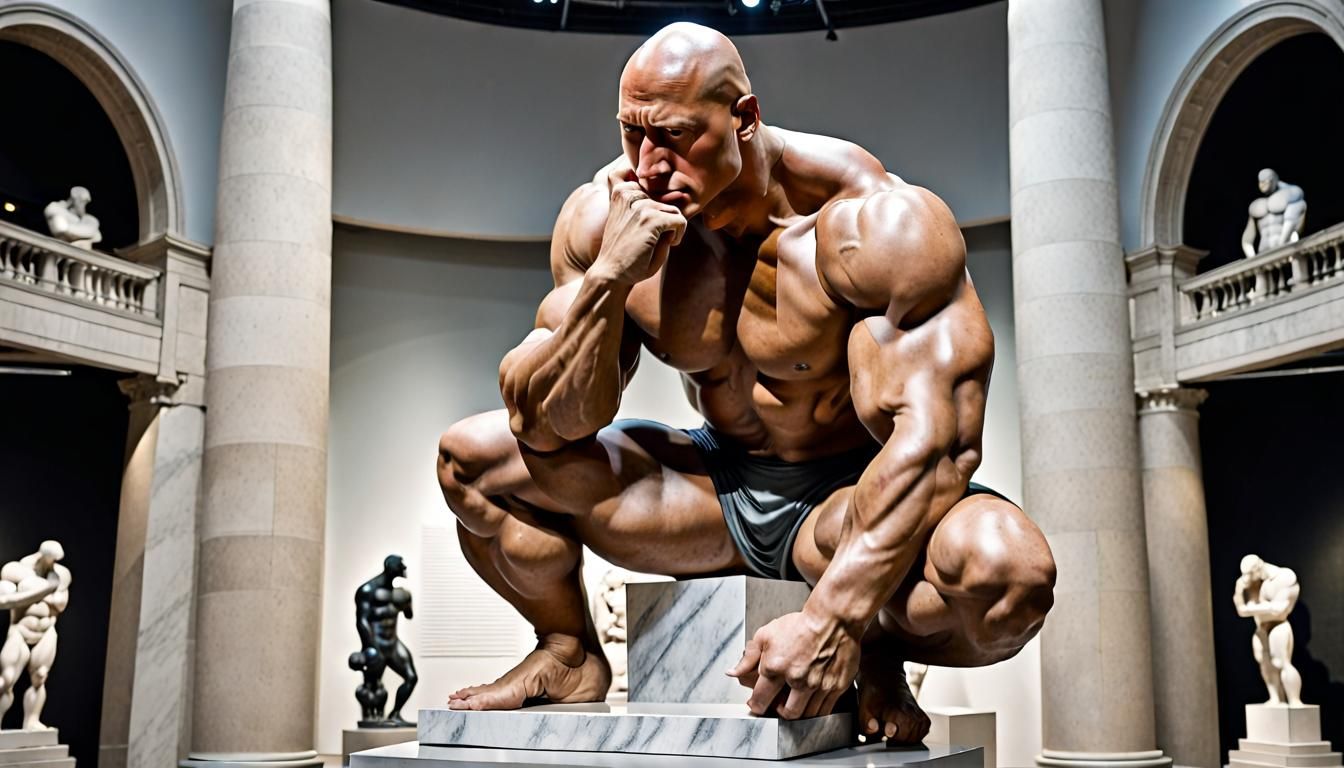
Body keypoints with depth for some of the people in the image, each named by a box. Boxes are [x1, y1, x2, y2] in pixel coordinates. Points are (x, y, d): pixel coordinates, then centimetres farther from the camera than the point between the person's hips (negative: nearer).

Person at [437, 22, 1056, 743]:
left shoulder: (872, 223, -25)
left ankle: (877, 655, -4)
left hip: (852, 497, -4)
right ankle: (571, 656, 13)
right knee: (471, 455, -7)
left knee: (1010, 569, -37)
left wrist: (832, 617, -40)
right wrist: (609, 277, -29)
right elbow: (546, 425, -12)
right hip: (716, 488, 4)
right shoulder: (602, 215, -11)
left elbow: (936, 435, -31)